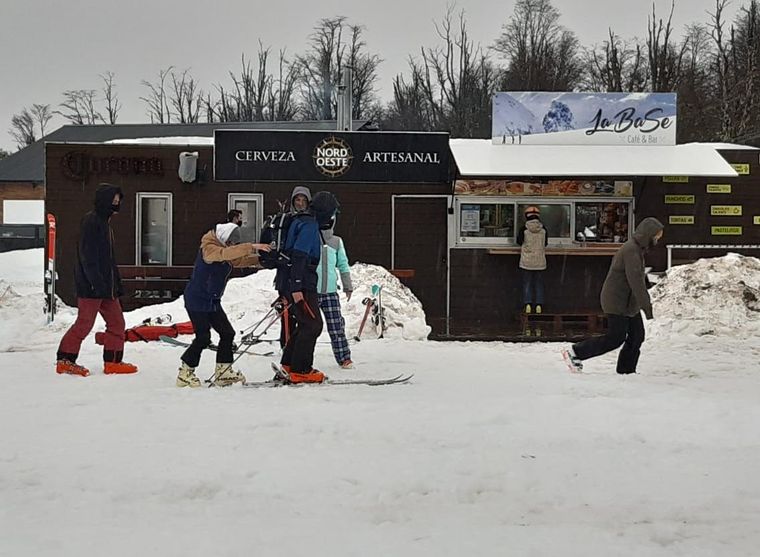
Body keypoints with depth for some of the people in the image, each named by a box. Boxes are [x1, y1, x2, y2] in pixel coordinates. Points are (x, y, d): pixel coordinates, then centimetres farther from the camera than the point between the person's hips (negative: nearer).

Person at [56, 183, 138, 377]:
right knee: (84, 323, -6)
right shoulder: (91, 221, -12)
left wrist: (117, 284, 23)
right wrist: (98, 284, -24)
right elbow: (88, 257, -19)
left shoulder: (104, 223, 19)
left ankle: (113, 361, 12)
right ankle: (65, 361, 3)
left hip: (105, 286, 10)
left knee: (116, 322, 7)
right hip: (91, 287, -10)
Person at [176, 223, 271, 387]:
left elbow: (241, 260, 12)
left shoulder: (227, 250, 8)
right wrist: (252, 247, -42)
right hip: (196, 300, -9)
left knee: (227, 333, 6)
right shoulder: (209, 249, -19)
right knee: (203, 337, -11)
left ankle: (223, 371, 13)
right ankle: (185, 373, 2)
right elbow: (225, 254, -36)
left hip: (212, 301, 9)